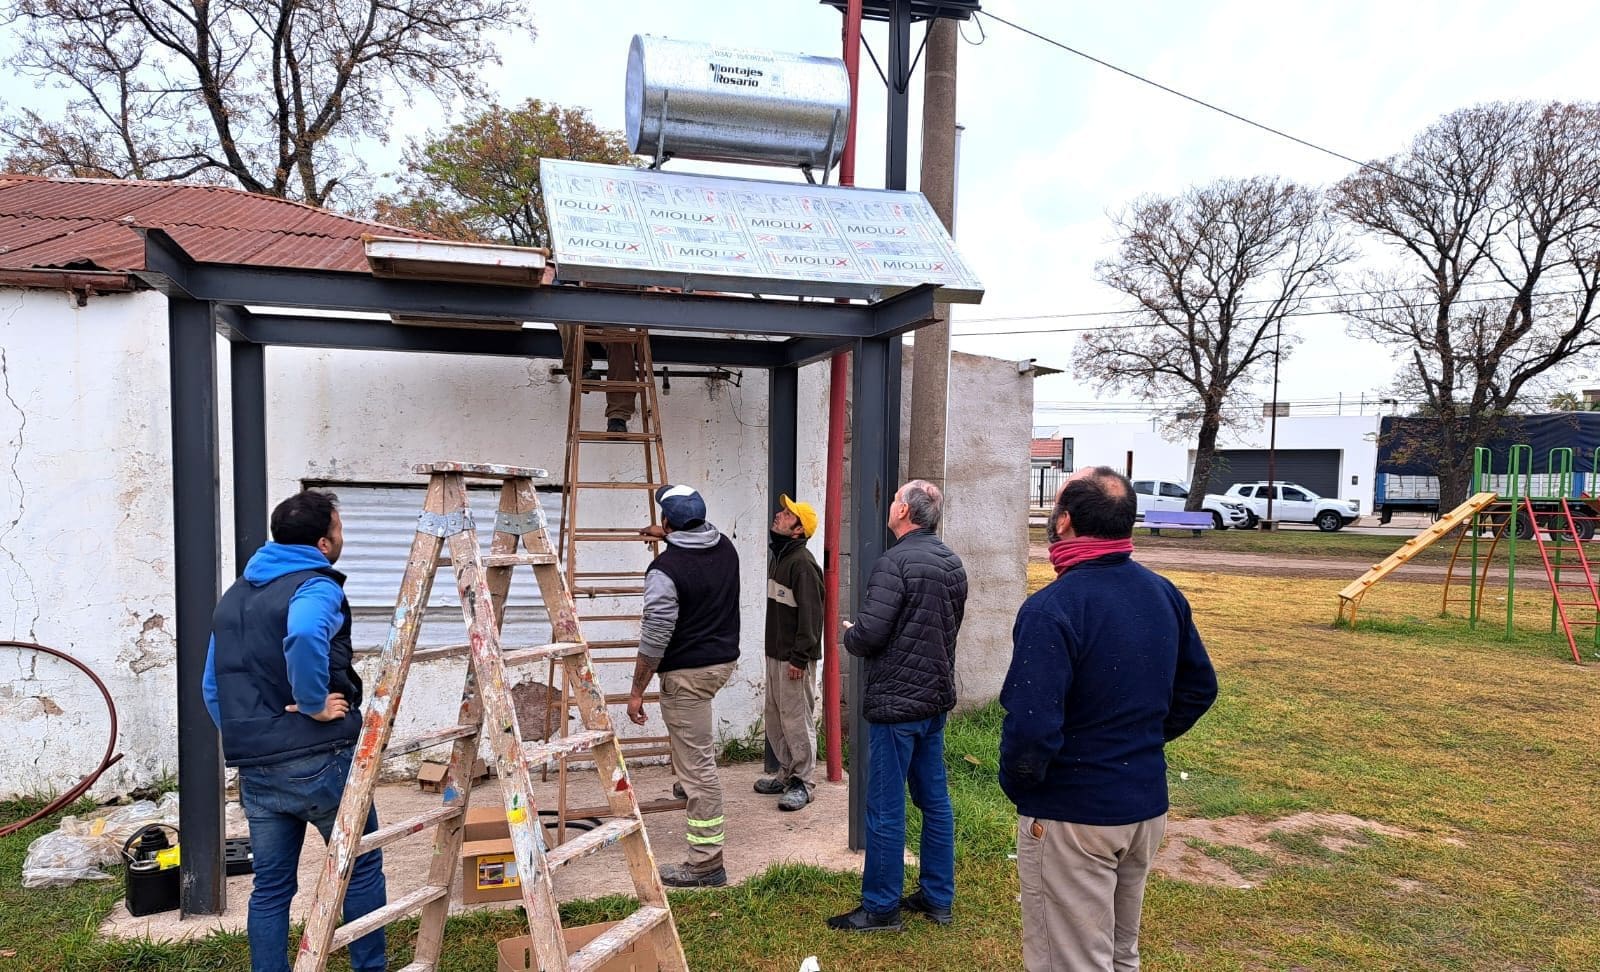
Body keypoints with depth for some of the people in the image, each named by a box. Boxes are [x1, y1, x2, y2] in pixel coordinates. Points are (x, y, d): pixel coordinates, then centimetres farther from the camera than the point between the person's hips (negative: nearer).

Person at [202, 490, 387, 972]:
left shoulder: (233, 594, 14)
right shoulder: (317, 587, -13)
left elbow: (213, 685, 17)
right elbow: (303, 636, -37)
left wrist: (244, 739, 19)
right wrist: (315, 704, -24)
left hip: (255, 769, 7)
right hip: (319, 762, -7)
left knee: (271, 887, 16)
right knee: (363, 868, 12)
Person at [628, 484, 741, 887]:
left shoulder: (666, 568, -18)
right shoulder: (726, 548, 4)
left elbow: (655, 639, -18)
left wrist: (636, 692, -8)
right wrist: (668, 537, 46)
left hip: (688, 673, -8)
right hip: (726, 660, 8)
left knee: (698, 765, -2)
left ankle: (706, 865, 7)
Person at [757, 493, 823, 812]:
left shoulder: (802, 562, -17)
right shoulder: (777, 556, 12)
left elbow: (810, 613, -21)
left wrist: (800, 657, -22)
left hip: (794, 658, -10)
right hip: (775, 654, 10)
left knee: (796, 719, -1)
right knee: (775, 717, 16)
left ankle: (803, 782, 10)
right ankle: (787, 773, 29)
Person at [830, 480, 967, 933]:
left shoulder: (894, 563, -19)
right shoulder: (952, 563, 8)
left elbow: (868, 635, -22)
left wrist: (848, 635, -2)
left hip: (896, 702, -8)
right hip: (936, 697, 9)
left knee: (885, 808, 3)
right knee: (934, 800, 16)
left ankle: (880, 907, 14)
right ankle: (937, 897, 27)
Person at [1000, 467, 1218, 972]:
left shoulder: (1052, 607, -24)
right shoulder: (1165, 594, 1)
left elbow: (1031, 726, -29)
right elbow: (1199, 687, 12)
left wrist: (1017, 785, -10)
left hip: (1072, 816, -8)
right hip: (1147, 806, 8)